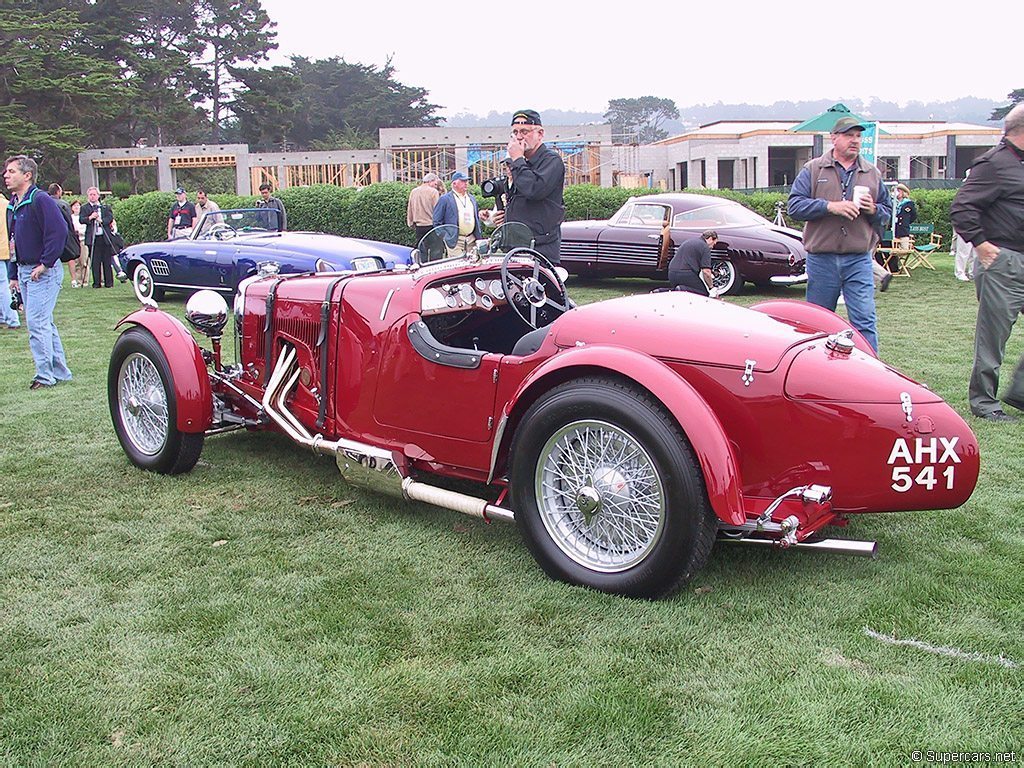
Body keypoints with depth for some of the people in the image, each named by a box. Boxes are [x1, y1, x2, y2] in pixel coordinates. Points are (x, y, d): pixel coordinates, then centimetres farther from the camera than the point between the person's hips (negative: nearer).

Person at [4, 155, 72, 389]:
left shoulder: (40, 200, -13)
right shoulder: (13, 205, 15)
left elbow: (59, 232, -22)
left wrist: (45, 264, -19)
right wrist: (13, 275, 20)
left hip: (44, 272, -9)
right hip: (24, 271, 9)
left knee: (37, 322, -10)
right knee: (44, 323, 12)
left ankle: (45, 375, -3)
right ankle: (60, 372, 20)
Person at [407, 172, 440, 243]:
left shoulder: (413, 192, 8)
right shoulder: (434, 192, -8)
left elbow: (409, 209, 14)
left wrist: (411, 222, 23)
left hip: (419, 226, 5)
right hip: (430, 225, -5)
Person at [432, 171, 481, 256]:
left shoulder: (472, 199, 19)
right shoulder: (444, 199, -1)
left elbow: (477, 217, 25)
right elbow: (437, 222, -3)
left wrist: (478, 237, 16)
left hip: (472, 239, 6)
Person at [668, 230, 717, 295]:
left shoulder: (689, 241, 24)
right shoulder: (705, 247, -3)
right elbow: (706, 271, -10)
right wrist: (711, 287, 4)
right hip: (686, 274, -8)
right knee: (704, 292, -1)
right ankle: (682, 289, -23)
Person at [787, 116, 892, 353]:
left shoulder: (873, 174, 14)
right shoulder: (813, 170, 5)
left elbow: (888, 212, 18)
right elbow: (794, 205, -6)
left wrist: (874, 210, -5)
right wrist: (830, 206, -16)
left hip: (859, 260, 1)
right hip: (821, 259, -1)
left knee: (865, 320, -7)